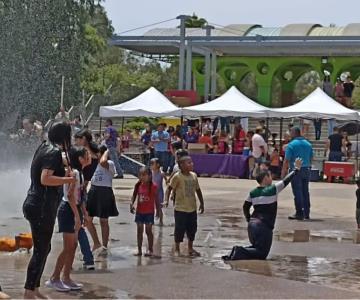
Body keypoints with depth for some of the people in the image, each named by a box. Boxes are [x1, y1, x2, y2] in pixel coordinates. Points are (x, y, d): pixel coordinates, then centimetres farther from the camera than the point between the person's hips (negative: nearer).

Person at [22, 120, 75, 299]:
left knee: (44, 249, 18)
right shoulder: (54, 152, -15)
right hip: (42, 207, -10)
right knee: (41, 251, -4)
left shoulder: (45, 148, 14)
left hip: (35, 205, 10)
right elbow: (45, 179, -26)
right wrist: (68, 179, -16)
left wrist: (63, 175, 18)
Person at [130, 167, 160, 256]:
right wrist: (132, 204, -11)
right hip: (139, 211, 4)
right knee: (139, 230, 9)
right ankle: (139, 250, 16)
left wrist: (158, 210, -1)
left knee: (148, 231, 1)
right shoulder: (138, 185, 0)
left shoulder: (153, 186, -10)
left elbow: (156, 199, -4)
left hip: (149, 212, -4)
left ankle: (150, 250, 11)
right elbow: (134, 196, 6)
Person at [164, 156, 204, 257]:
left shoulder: (194, 176, 6)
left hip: (192, 208, 6)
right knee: (180, 229, 1)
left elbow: (198, 190, 15)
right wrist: (166, 200, -27)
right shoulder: (177, 176, -12)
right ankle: (177, 249, 16)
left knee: (192, 229, 12)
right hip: (180, 209, -6)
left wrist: (202, 203, 16)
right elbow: (169, 188, -14)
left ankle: (190, 248, 27)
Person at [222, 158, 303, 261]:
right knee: (262, 254, -2)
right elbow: (286, 181, 1)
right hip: (264, 226, -7)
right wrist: (296, 169, 12)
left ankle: (237, 251, -1)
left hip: (252, 224, 7)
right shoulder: (273, 189, -6)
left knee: (257, 248, 24)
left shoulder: (253, 192, 10)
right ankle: (239, 253, -22)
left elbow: (245, 207, 15)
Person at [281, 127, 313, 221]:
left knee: (297, 192, -2)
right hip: (306, 170, 6)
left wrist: (283, 172, -8)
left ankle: (299, 213, -2)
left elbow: (286, 160, -12)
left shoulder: (291, 145, -9)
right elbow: (311, 159, 15)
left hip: (296, 170, -6)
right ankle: (306, 213, 15)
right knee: (305, 192, 11)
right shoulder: (308, 144, 9)